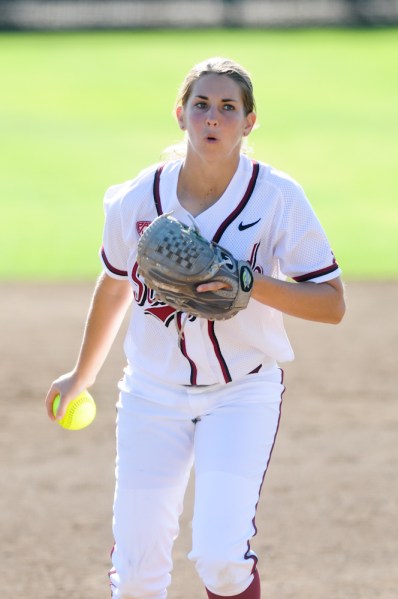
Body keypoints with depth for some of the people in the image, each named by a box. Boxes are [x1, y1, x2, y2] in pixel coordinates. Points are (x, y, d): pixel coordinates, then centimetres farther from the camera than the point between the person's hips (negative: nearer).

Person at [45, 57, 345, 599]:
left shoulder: (277, 197, -13)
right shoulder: (137, 199, -5)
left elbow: (332, 304, -12)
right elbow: (115, 287, 14)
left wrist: (251, 284, -28)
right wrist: (83, 375, 26)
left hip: (243, 393, -2)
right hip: (153, 392, 3)